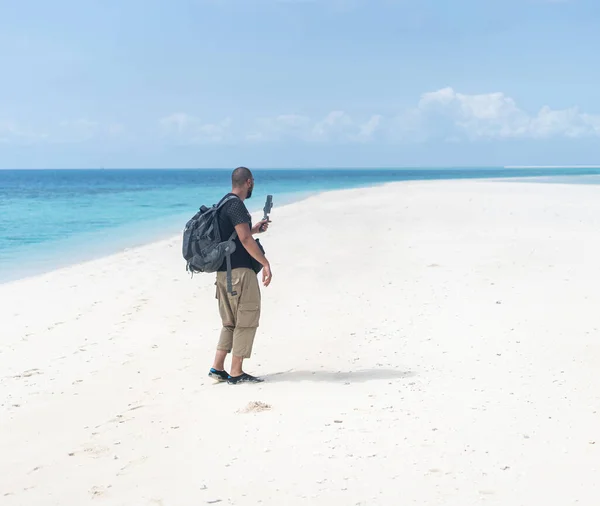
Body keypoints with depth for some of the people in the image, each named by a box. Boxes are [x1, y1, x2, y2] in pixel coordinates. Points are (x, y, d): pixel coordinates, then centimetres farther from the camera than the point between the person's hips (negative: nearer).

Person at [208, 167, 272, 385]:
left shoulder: (224, 204, 16)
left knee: (231, 323, 16)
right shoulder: (237, 205, -14)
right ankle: (236, 373, 1)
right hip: (240, 271, -9)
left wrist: (254, 229, 32)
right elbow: (245, 240, -21)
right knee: (247, 321, -1)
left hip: (223, 272, 10)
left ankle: (217, 368, 13)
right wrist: (265, 263, -18)